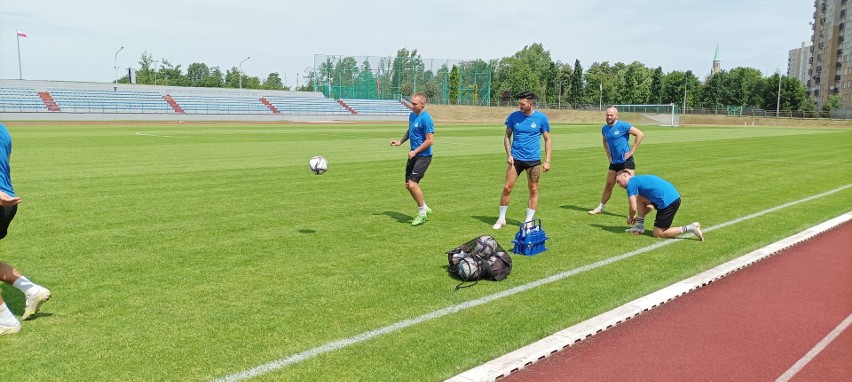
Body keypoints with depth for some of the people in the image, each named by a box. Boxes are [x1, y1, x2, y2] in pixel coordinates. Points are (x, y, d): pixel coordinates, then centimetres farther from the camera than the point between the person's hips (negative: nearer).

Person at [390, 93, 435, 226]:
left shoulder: (426, 118, -17)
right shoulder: (412, 115, 11)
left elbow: (430, 140, -20)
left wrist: (415, 151, -20)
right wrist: (400, 141, 14)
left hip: (423, 156, -9)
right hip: (414, 155, 9)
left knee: (413, 184, -14)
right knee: (408, 185, 10)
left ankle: (422, 212, 3)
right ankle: (424, 208, 25)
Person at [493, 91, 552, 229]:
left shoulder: (541, 118, -4)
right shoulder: (513, 116, -1)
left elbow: (547, 139, 2)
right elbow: (507, 136, 8)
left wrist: (547, 161, -5)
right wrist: (509, 154, -5)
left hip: (534, 160, -1)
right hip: (515, 159, 1)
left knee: (533, 190, 5)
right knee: (507, 187, -1)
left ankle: (528, 221, 17)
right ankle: (501, 219, 13)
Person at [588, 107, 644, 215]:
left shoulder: (623, 126, -13)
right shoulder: (604, 128, 7)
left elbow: (640, 134, -15)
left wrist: (632, 151, -15)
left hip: (626, 161, -6)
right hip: (614, 162, 6)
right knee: (608, 185, 14)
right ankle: (600, 207, 26)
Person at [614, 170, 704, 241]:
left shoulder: (631, 183, -3)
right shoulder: (639, 179, 24)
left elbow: (633, 208, -6)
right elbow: (650, 205, 30)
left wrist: (630, 218, 14)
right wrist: (639, 216, 31)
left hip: (668, 202, -10)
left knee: (658, 234, 2)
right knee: (639, 198, 17)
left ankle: (691, 228, -4)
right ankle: (640, 226, 15)